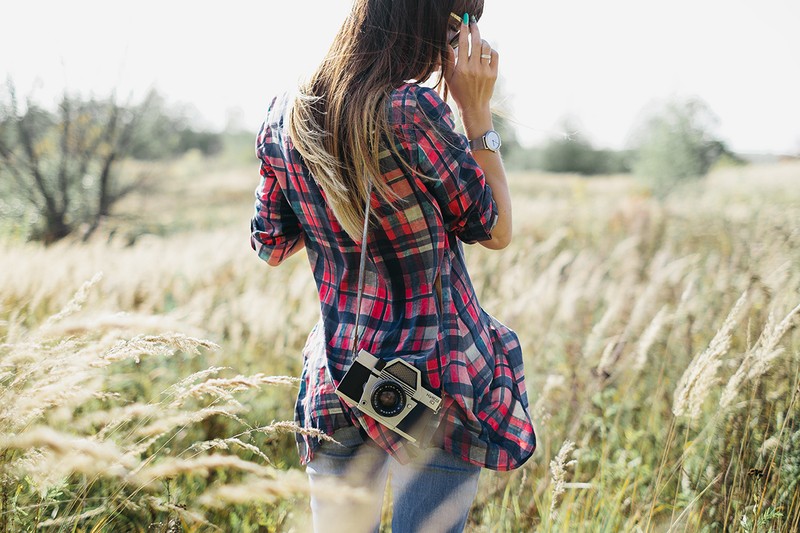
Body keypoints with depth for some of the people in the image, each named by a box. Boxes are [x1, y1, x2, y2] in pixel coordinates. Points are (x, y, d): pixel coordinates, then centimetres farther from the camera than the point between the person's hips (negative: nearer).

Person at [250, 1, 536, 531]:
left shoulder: (287, 116, -1)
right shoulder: (413, 111, -20)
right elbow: (495, 230, -7)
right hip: (437, 378, -5)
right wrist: (478, 111, -6)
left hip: (336, 380, 6)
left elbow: (271, 246, 11)